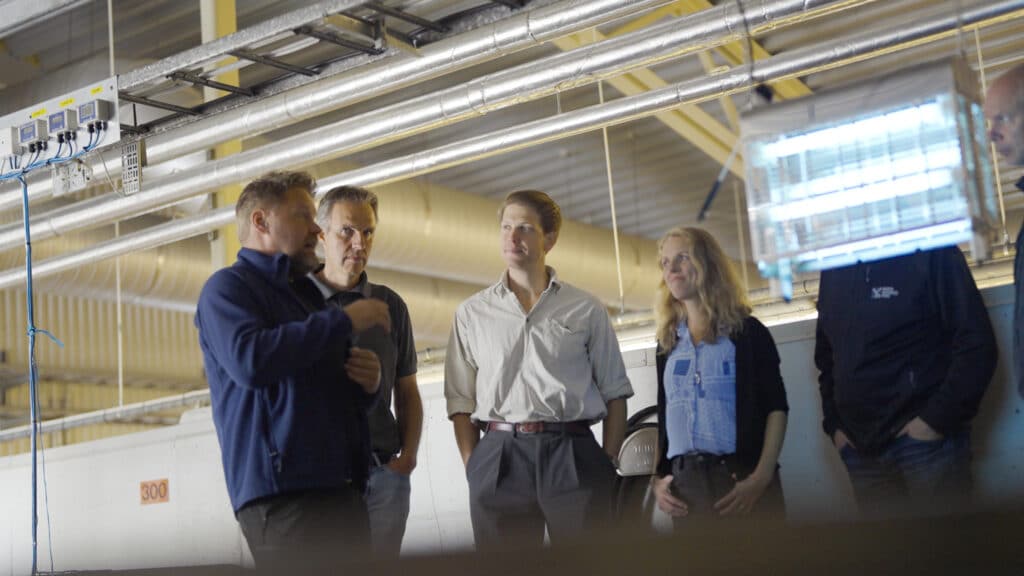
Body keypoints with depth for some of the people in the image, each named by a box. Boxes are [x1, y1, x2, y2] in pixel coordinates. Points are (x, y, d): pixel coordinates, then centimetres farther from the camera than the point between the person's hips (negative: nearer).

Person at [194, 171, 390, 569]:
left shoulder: (301, 298, 27)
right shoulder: (228, 286, 1)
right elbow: (250, 359, -19)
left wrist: (366, 385, 7)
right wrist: (343, 321, -11)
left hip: (343, 491, 8)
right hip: (282, 493, -8)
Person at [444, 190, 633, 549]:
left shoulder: (586, 310, 10)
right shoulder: (471, 314, 12)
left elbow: (615, 394, 8)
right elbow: (460, 403, 9)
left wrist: (608, 464, -2)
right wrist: (472, 467, -2)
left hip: (573, 456, -1)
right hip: (498, 461, 1)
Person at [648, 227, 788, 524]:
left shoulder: (747, 331, 5)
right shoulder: (668, 343, 18)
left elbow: (776, 408, -2)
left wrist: (762, 477, -14)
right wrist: (657, 478, 4)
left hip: (741, 480, -3)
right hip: (685, 486, 4)